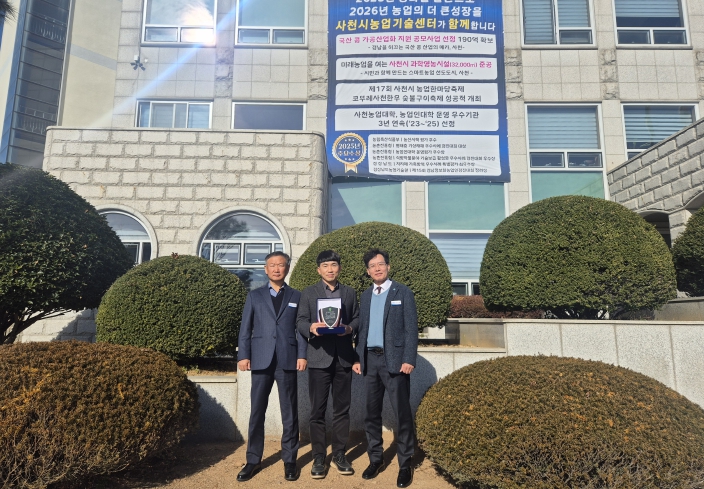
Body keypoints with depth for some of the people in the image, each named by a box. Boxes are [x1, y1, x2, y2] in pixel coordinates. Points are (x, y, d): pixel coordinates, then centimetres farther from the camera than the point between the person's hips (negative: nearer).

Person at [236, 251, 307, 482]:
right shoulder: (254, 296, 11)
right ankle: (253, 460, 19)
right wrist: (243, 355, -4)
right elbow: (245, 328, 6)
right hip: (261, 360, 1)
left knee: (289, 413, 6)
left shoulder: (297, 297, 11)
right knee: (256, 412, 6)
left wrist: (302, 355, -7)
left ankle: (290, 460, 18)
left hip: (288, 360, 0)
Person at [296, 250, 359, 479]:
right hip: (319, 358, -2)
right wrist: (311, 327, -22)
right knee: (318, 410, 3)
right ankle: (318, 457, 14)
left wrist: (350, 328, -12)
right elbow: (300, 322, -1)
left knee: (342, 409, 8)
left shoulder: (350, 293, 12)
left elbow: (357, 318, 9)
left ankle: (339, 454, 21)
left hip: (343, 357, 2)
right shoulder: (308, 293, 6)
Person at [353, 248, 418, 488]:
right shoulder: (365, 296, 13)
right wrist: (358, 358, 7)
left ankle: (405, 463, 12)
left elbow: (411, 328, -7)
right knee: (372, 412, 11)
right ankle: (375, 459, 24)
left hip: (394, 359, -5)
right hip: (370, 359, 5)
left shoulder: (403, 292, -1)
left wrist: (409, 359, -15)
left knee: (402, 412, 0)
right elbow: (362, 330, 14)